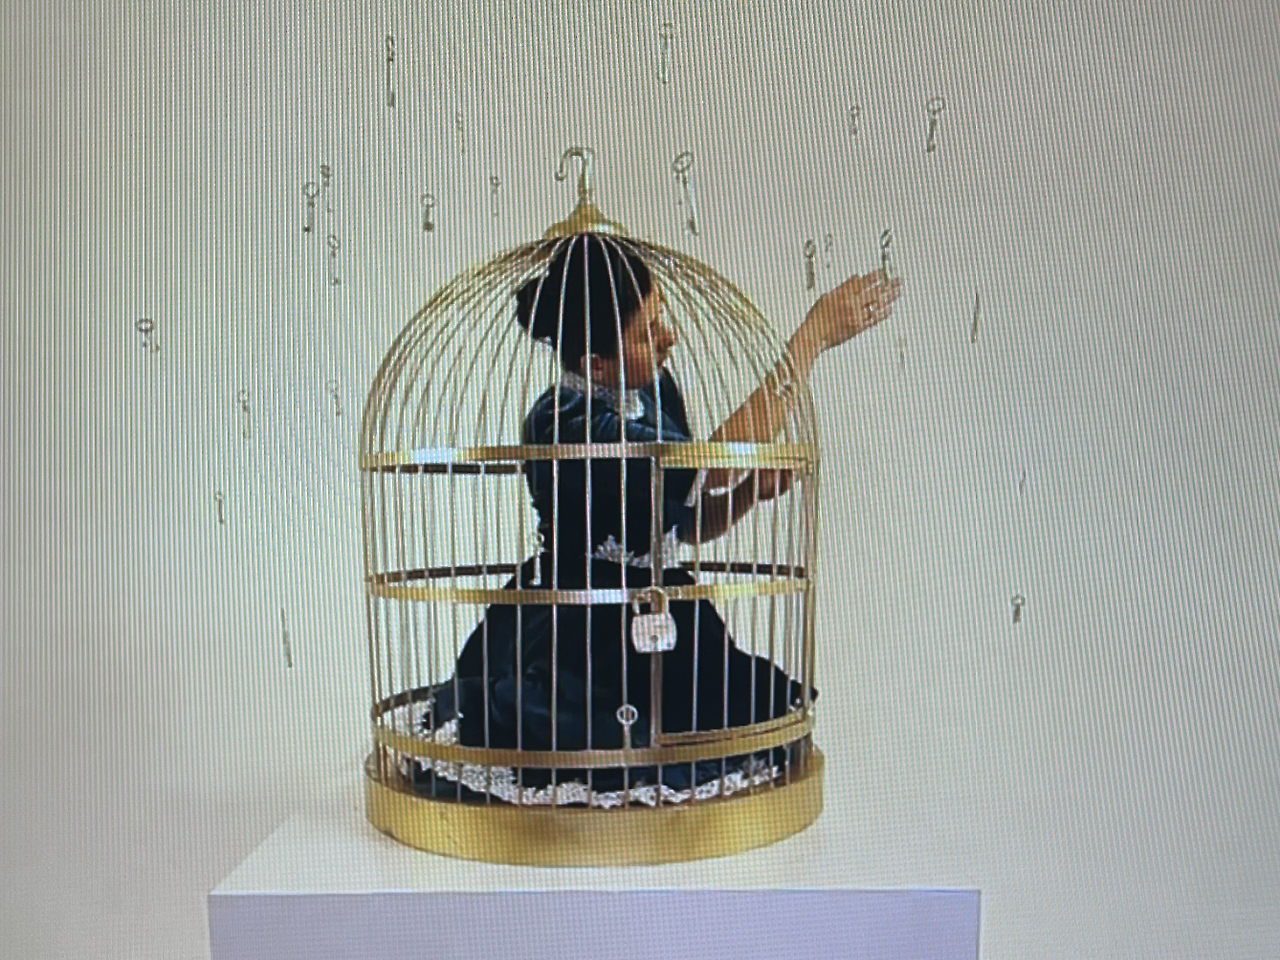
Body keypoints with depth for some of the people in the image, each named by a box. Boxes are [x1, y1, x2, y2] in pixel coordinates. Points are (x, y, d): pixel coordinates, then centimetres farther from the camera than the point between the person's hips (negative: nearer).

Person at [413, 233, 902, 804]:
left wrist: (751, 489, -12)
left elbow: (693, 524, 10)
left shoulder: (655, 388, 1)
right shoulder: (566, 424, -25)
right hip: (575, 639, -7)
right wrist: (813, 338, -31)